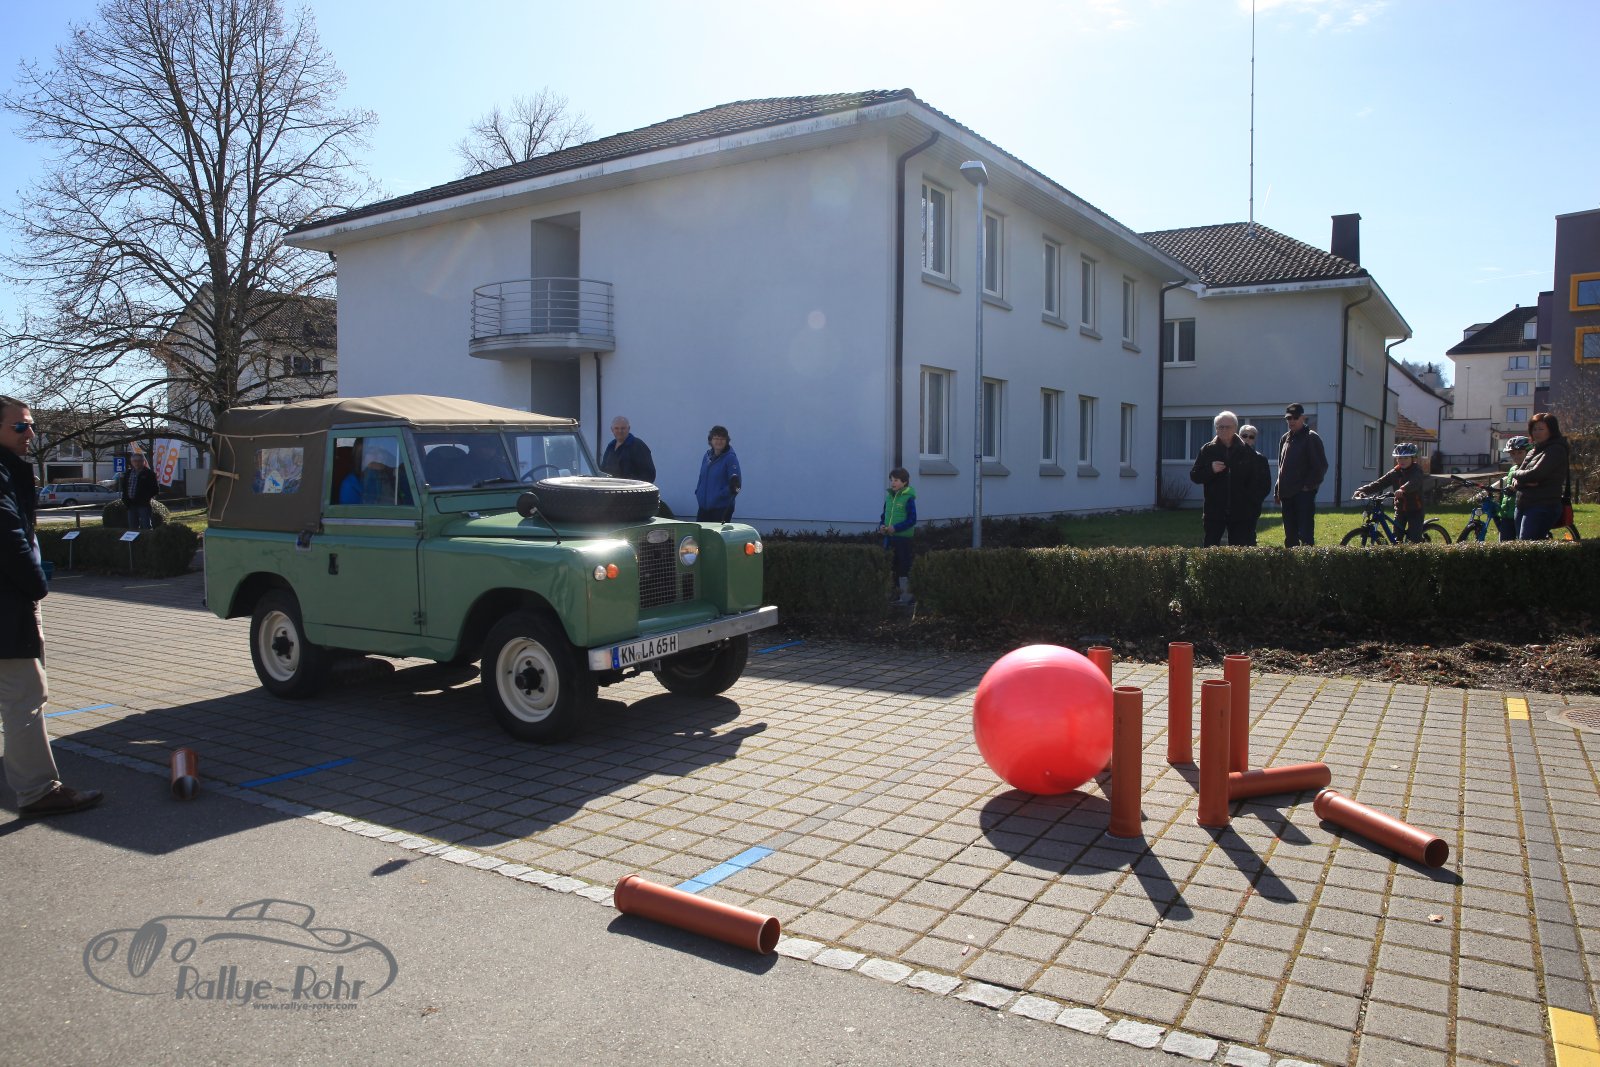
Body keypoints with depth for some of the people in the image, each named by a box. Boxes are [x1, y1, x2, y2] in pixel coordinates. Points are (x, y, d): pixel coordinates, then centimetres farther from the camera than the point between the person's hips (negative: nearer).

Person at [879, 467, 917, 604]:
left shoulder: (908, 498, -10)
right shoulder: (889, 497, 10)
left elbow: (912, 520, -13)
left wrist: (895, 528, -21)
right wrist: (881, 526, -2)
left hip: (903, 538, -7)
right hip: (889, 537, 7)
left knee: (903, 567, -1)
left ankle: (906, 596, 5)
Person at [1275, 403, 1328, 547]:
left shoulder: (1311, 438, -5)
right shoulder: (1285, 439, 16)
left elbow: (1321, 466, -9)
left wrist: (1309, 486, -12)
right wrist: (1277, 490, 17)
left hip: (1304, 493, -7)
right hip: (1287, 494, 7)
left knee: (1305, 534, -12)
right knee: (1290, 535, 10)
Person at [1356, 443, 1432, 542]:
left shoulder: (1417, 471, -11)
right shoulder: (1395, 472, 3)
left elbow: (1414, 483, -33)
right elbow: (1379, 483, -6)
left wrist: (1403, 490, -55)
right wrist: (1363, 490, -22)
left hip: (1416, 509, -5)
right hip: (1400, 509, 5)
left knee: (1414, 540, -12)